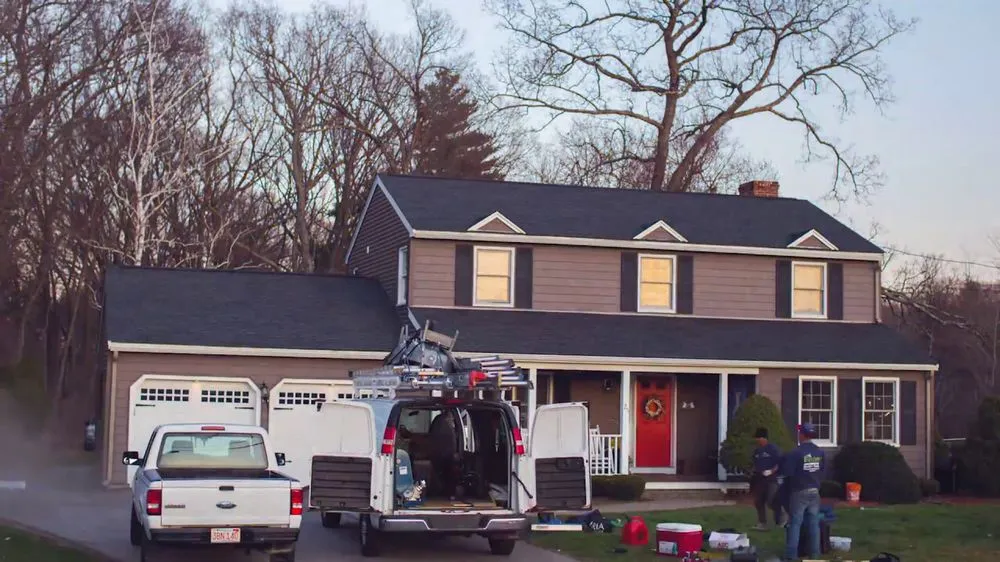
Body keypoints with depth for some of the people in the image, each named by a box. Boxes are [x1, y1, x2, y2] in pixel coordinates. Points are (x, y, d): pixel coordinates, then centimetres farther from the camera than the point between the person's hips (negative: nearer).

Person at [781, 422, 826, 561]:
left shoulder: (795, 452, -17)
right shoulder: (820, 452, 3)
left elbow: (786, 472, -16)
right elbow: (823, 471, 9)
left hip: (799, 492, -5)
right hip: (814, 491, 5)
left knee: (795, 523, -1)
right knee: (814, 523, 9)